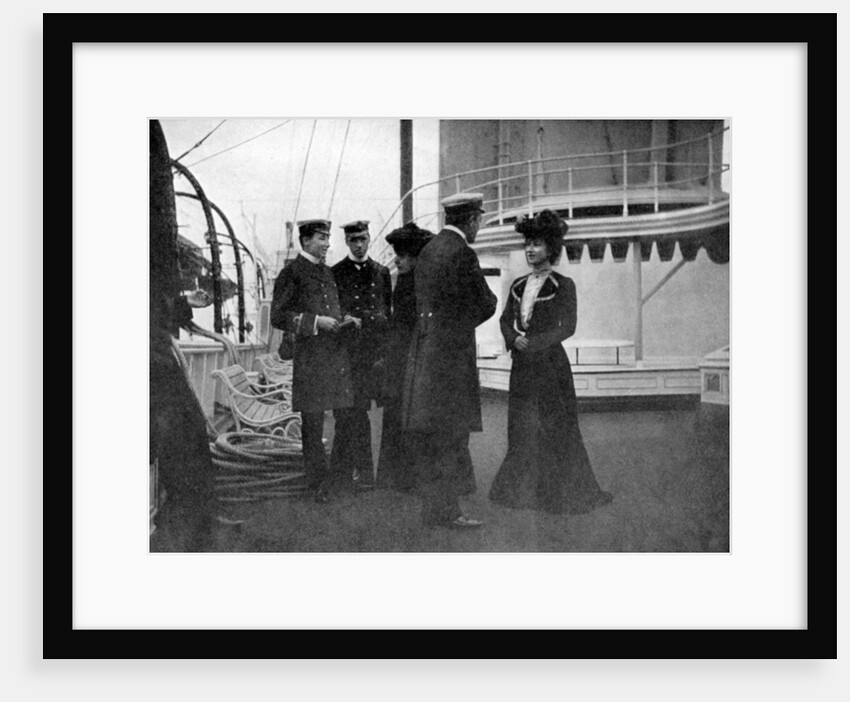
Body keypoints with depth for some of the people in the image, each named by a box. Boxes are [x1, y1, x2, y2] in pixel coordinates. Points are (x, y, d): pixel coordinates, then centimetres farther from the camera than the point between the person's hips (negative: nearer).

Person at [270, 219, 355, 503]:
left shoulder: (327, 272, 19)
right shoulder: (291, 273, -3)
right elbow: (278, 317, -8)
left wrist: (344, 320, 10)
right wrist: (316, 322, -15)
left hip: (338, 353, 7)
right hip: (310, 356, -7)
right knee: (312, 420, -2)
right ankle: (319, 482, 7)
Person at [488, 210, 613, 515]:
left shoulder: (563, 285, -3)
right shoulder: (518, 285, 13)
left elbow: (567, 327, -9)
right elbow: (505, 319, 12)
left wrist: (533, 343, -16)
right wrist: (514, 339, -9)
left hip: (550, 363, -5)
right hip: (522, 364, 5)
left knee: (555, 426, -1)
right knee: (521, 426, 7)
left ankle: (564, 493, 12)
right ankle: (522, 489, 18)